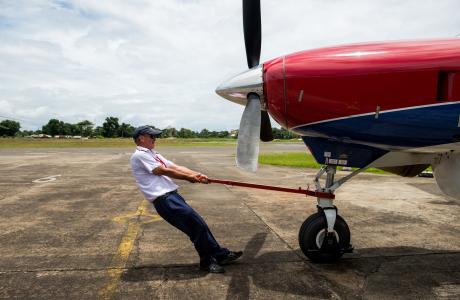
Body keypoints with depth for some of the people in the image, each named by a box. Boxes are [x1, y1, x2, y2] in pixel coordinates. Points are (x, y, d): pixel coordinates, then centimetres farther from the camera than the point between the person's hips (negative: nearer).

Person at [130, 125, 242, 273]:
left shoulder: (153, 154, 22)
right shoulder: (139, 155, -6)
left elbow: (176, 167, 11)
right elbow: (164, 171, -11)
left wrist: (197, 175, -1)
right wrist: (189, 177, -6)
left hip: (172, 196, 9)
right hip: (164, 200, -9)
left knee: (198, 224, 7)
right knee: (197, 224, -10)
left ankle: (220, 255, 17)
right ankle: (207, 261, 7)